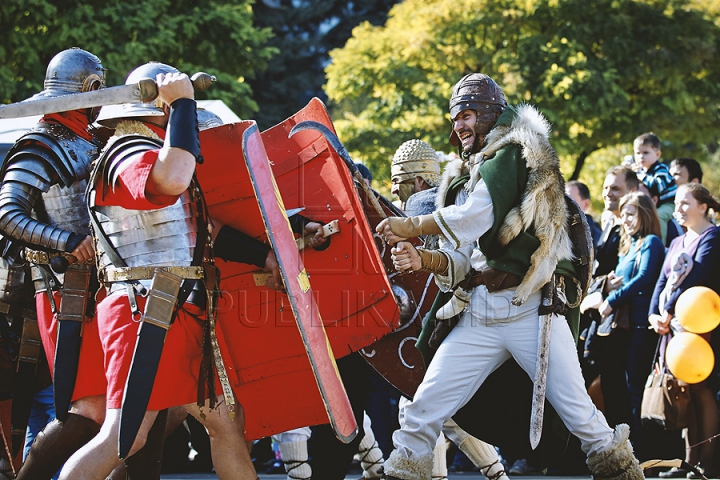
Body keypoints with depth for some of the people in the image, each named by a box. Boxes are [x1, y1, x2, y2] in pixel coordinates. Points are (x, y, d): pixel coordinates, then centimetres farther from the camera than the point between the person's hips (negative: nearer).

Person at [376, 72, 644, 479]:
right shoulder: (471, 182, 23)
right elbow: (461, 258, 15)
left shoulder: (514, 153, -1)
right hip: (481, 315, 7)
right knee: (426, 407, -2)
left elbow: (475, 216, -15)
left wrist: (410, 227, -5)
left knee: (579, 414, -7)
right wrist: (421, 259, -5)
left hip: (532, 308, -7)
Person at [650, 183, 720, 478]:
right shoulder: (677, 243, 22)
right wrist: (654, 315, -1)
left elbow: (696, 277, -14)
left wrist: (669, 312, -14)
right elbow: (663, 281, 15)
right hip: (671, 323, 8)